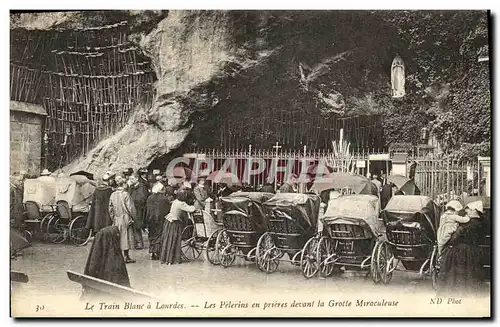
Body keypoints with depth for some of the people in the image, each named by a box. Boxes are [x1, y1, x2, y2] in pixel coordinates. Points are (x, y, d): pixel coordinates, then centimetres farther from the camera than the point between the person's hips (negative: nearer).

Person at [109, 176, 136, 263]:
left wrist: (113, 218, 15)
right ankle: (126, 257, 5)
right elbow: (130, 207, -12)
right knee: (125, 236, 1)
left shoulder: (113, 195, 4)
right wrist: (133, 217, -1)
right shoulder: (125, 194, -13)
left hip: (116, 219, 5)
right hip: (125, 219, -5)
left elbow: (110, 208, 8)